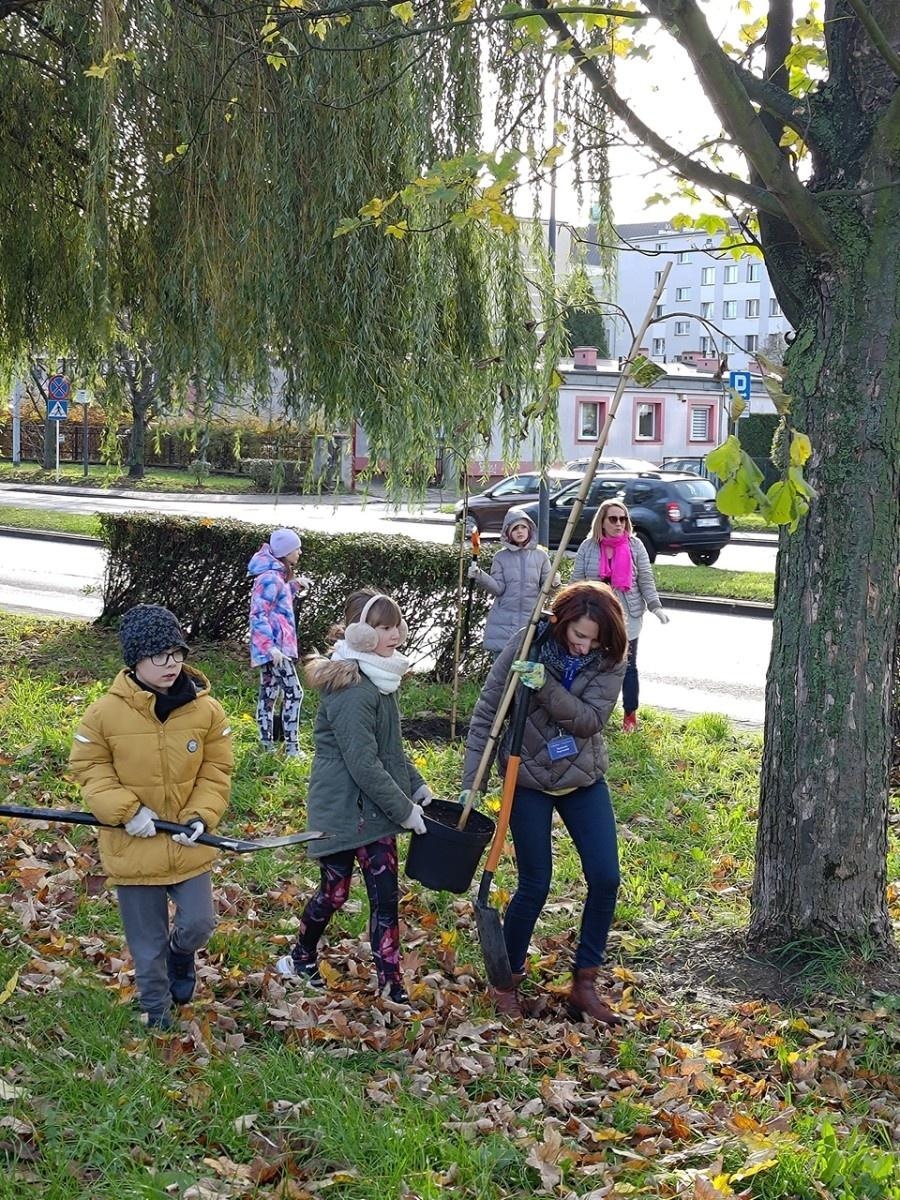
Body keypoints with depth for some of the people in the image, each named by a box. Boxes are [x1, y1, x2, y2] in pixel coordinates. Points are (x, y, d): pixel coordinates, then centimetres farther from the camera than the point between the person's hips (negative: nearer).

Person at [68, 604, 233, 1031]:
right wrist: (125, 810, -18)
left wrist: (201, 816, -14)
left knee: (198, 924, 3)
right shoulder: (105, 712, -15)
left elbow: (216, 770, 0)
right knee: (147, 947, 10)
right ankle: (158, 1019, 33)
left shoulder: (206, 710, -9)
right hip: (132, 849, -1)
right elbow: (88, 768, -5)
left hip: (188, 846, 1)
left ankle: (180, 953, 40)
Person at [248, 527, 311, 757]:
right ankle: (291, 748, -7)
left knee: (269, 695, 12)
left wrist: (294, 586, 14)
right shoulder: (270, 577, -17)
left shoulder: (278, 575, 14)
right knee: (293, 692, -9)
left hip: (273, 647, 10)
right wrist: (271, 647, -25)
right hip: (273, 647, -10)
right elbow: (258, 614, -21)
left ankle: (267, 746, 17)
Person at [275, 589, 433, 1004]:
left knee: (385, 894, 5)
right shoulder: (351, 689, -22)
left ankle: (391, 984, 9)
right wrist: (404, 809, -18)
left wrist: (416, 785, 13)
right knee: (335, 891, 8)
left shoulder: (378, 678, 9)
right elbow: (363, 763, -24)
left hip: (374, 807, 8)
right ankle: (302, 957, 32)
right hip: (343, 809, -8)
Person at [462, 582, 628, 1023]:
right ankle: (507, 982, 21)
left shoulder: (609, 661, -11)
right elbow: (486, 712, -11)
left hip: (584, 779, 3)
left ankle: (584, 985, 16)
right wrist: (471, 783, -14)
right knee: (534, 885, 0)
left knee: (605, 879, -1)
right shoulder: (528, 644, -16)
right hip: (529, 780, -3)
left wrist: (546, 686, -36)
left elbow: (590, 720, -22)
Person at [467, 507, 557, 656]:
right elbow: (498, 588, -2)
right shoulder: (501, 557, 5)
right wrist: (479, 576, -16)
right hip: (503, 622, 0)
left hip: (531, 621, 0)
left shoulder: (540, 555, 6)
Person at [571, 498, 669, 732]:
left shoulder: (635, 546, 0)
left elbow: (646, 580, 1)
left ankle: (631, 716, 18)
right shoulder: (588, 547, 0)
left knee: (628, 667, 6)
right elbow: (577, 581, 3)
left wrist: (655, 607, -10)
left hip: (628, 618, 0)